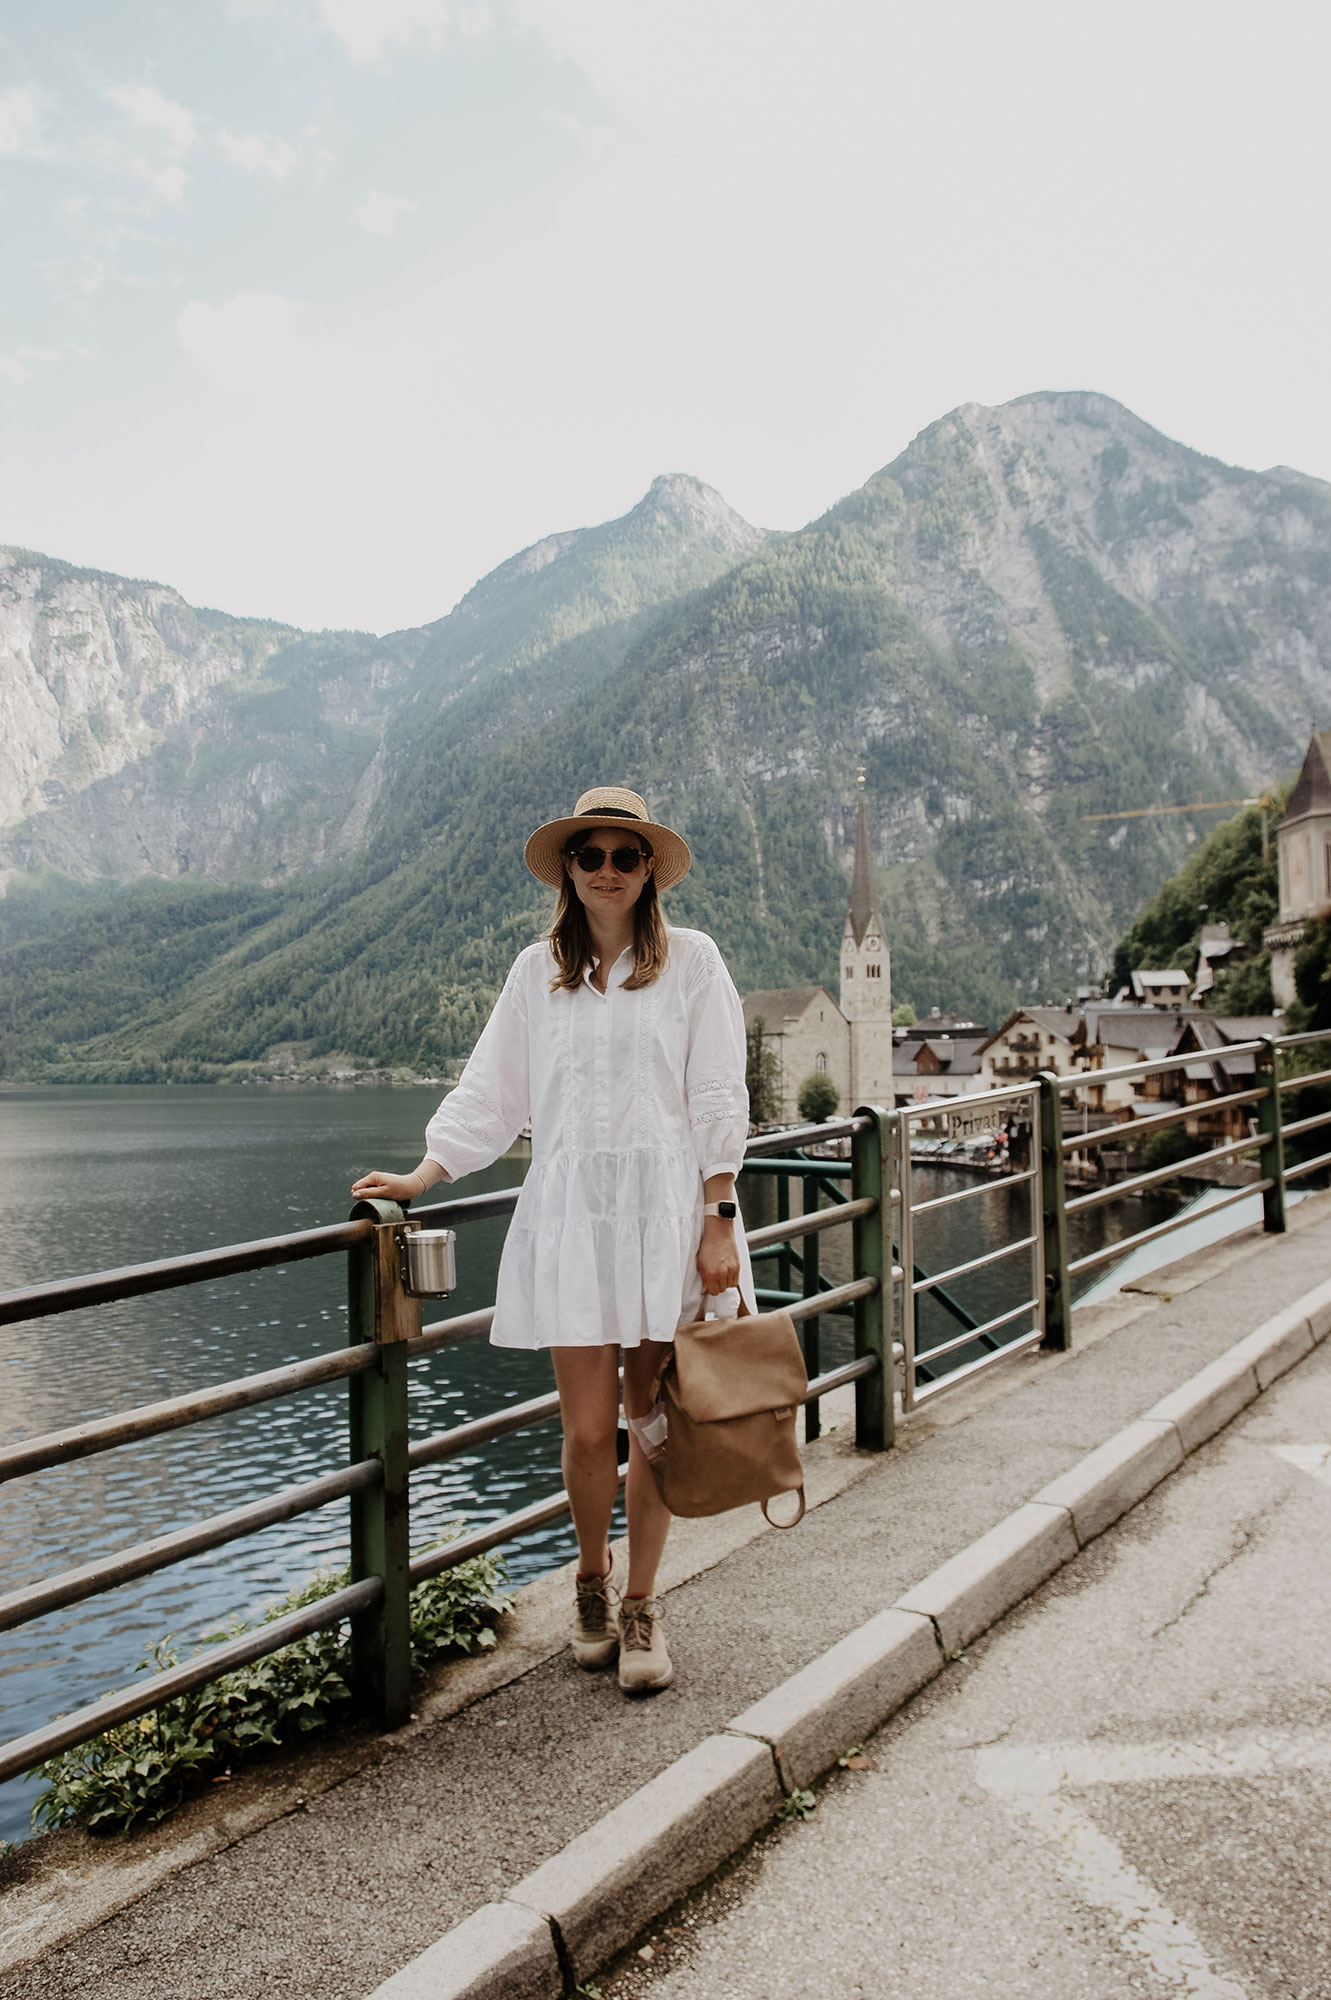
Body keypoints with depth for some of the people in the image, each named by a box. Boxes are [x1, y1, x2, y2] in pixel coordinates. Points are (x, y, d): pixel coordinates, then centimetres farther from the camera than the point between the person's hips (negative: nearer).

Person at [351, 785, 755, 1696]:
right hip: (570, 1209, 1)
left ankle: (640, 1603, 24)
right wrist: (419, 1177, 5)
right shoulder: (538, 970, 9)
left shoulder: (690, 960, 3)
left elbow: (717, 1102, 1)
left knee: (656, 1422, 5)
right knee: (587, 1428, 1)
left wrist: (719, 1223, -4)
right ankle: (592, 1577, 30)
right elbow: (491, 1092, 12)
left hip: (668, 1209, -1)